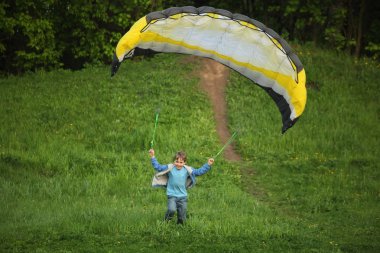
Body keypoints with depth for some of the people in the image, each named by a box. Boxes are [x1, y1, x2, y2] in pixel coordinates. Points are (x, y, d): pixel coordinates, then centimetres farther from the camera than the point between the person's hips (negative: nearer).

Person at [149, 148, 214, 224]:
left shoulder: (187, 170, 1)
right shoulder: (170, 168, -4)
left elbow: (199, 172, 6)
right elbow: (158, 167, -3)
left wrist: (208, 165, -2)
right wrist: (152, 157, -11)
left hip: (183, 196, 2)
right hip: (172, 195, -2)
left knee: (182, 218, 5)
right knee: (172, 210, -27)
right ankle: (166, 221, 1)